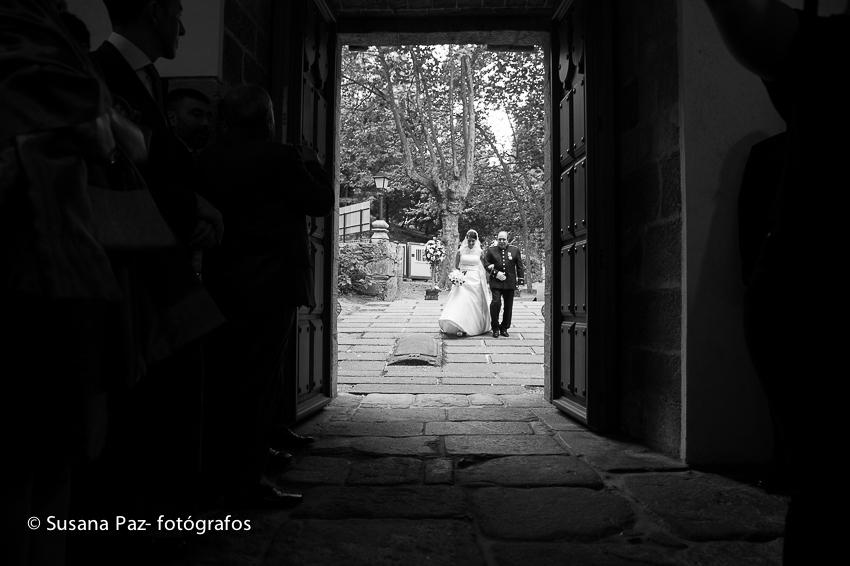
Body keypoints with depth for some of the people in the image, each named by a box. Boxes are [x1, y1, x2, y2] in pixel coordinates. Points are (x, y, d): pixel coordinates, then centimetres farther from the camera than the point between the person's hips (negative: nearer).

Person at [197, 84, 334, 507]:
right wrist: (310, 163, 10)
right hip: (271, 281, -7)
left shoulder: (208, 159, 4)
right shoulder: (281, 158, -14)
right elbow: (322, 202, -6)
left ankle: (221, 467, 34)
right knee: (259, 377, -1)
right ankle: (248, 480, 4)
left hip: (221, 280, 7)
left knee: (226, 376, 18)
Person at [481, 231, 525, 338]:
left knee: (508, 306, 5)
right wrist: (495, 273, -9)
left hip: (510, 283, 2)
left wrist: (520, 281, 4)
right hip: (496, 282, -2)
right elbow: (486, 264, 5)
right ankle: (495, 328, -2)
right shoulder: (491, 250, 7)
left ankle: (504, 328, 20)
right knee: (496, 302, -16)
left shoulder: (515, 250, 8)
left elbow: (520, 267, 9)